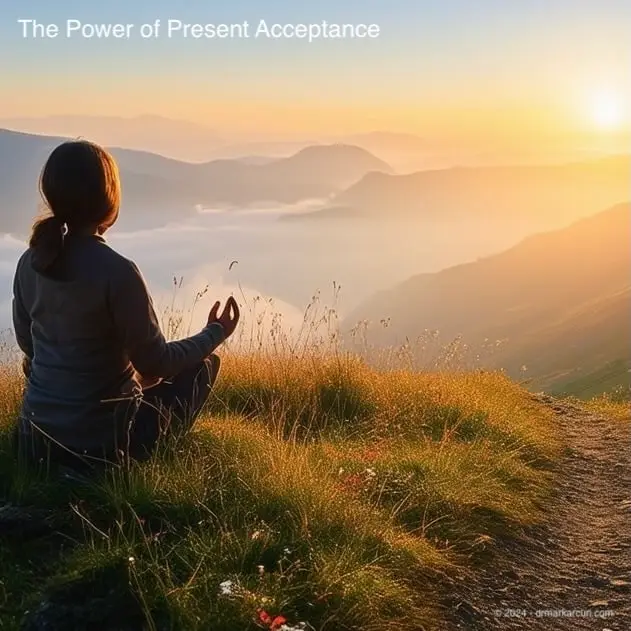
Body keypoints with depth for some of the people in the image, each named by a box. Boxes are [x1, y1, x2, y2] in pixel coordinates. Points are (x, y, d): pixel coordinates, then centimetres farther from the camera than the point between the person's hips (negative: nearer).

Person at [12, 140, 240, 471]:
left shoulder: (29, 263, -2)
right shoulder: (117, 272, -22)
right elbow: (155, 362, -14)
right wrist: (214, 334, 3)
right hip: (98, 443, -7)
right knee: (203, 364, 12)